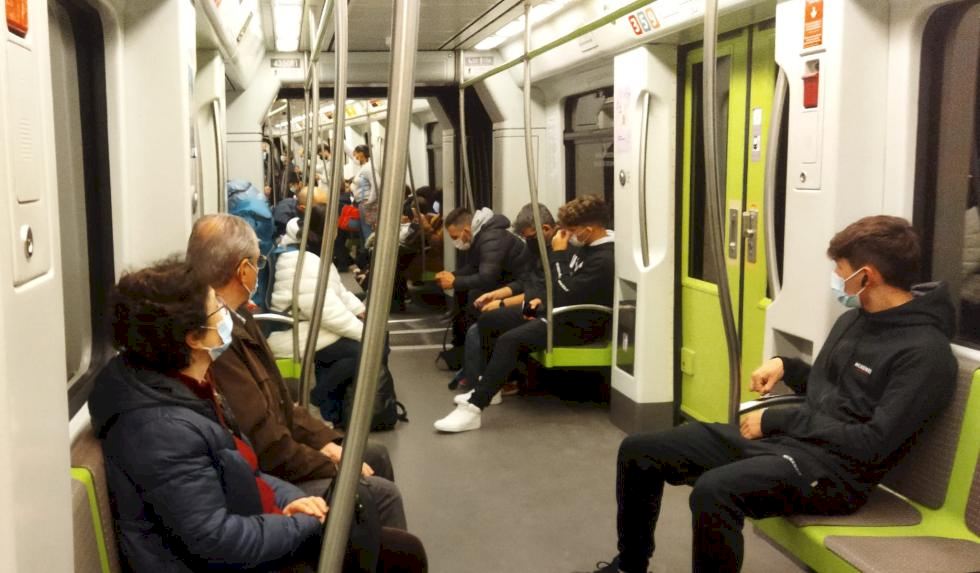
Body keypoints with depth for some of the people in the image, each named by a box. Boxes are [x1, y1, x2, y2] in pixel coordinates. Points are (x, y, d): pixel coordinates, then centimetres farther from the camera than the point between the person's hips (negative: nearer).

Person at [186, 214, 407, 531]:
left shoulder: (238, 319, 3)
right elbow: (261, 442, -27)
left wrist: (324, 441, 1)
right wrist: (335, 467, -14)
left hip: (276, 449, 10)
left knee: (376, 454, 18)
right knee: (382, 494, -12)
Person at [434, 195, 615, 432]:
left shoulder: (605, 260, -24)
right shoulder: (588, 245, 7)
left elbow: (565, 297, -28)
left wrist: (559, 254, -21)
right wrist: (543, 299, 5)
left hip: (580, 324, -11)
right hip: (560, 311, 11)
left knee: (510, 340, -31)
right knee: (488, 320, 7)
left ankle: (472, 409, -32)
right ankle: (488, 388, 16)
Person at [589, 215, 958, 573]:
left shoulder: (925, 352, -14)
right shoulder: (855, 317, 14)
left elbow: (873, 445, -20)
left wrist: (779, 420, -15)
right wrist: (786, 366, 9)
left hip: (834, 468, -9)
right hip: (780, 438, 9)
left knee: (714, 491, -39)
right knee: (639, 452, 5)